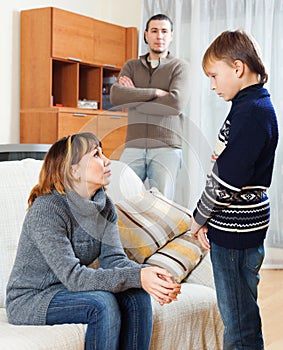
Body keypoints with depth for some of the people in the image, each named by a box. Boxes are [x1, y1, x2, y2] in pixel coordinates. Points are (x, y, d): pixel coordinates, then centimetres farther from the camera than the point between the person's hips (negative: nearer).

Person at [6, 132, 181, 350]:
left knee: (137, 296, -16)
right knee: (102, 303, -30)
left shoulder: (104, 205, -1)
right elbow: (72, 276, -30)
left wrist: (148, 274, -30)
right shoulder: (46, 209, -24)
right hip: (30, 300, -6)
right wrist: (136, 277, -37)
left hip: (69, 291, 7)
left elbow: (113, 258, -9)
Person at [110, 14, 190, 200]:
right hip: (134, 146, 3)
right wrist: (156, 92, -8)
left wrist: (134, 98, -3)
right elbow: (115, 96, -3)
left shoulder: (180, 66, 7)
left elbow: (177, 103, -12)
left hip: (167, 148, -2)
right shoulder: (132, 66, 16)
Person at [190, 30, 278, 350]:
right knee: (236, 314, 20)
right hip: (238, 226, 10)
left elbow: (226, 180, -22)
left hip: (236, 228, -10)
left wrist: (199, 218, -7)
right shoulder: (256, 105, 12)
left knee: (239, 323, 3)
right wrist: (208, 219, 13)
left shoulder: (250, 113, -19)